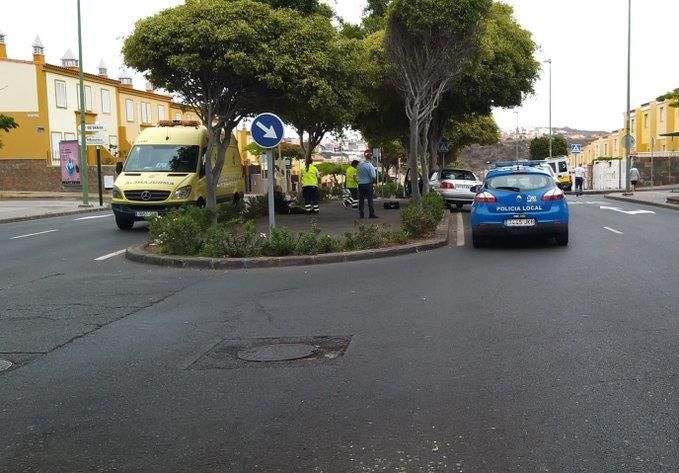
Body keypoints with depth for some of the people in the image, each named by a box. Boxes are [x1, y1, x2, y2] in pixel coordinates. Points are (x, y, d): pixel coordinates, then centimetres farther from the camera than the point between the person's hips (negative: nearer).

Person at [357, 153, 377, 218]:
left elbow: (357, 173, 15)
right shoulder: (370, 166, -13)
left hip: (360, 184, 5)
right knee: (370, 199, 0)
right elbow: (373, 177, -17)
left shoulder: (360, 164, 3)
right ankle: (371, 214, -2)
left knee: (361, 199, 8)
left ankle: (361, 214, 9)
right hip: (368, 184, -5)